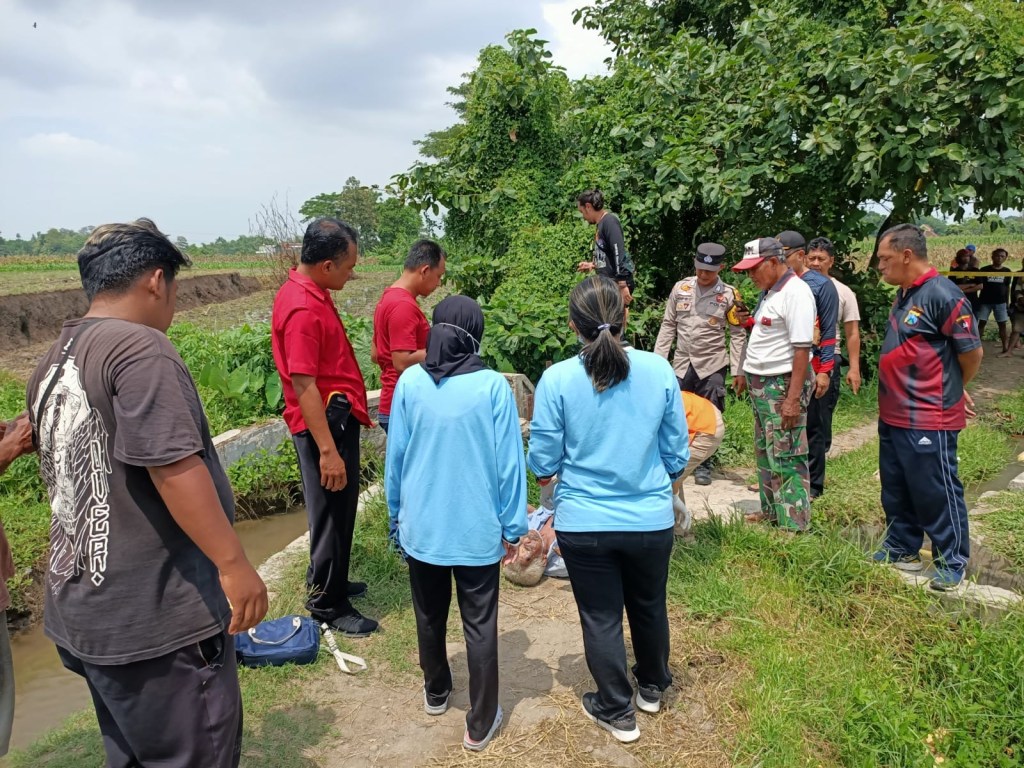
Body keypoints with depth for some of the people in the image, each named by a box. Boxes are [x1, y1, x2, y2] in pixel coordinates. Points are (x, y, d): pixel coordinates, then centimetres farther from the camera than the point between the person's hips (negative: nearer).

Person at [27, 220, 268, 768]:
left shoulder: (53, 362, 11)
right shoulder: (139, 349, -18)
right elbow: (174, 467, -25)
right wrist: (234, 564, -20)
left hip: (82, 611, 10)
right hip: (155, 616, -10)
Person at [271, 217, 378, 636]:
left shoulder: (310, 292, 9)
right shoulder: (302, 308, -23)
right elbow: (303, 385, -25)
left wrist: (354, 408, 24)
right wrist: (327, 450, -25)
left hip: (338, 417, 10)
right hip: (325, 423, -10)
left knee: (339, 510, 21)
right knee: (332, 513, 2)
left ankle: (328, 580, 37)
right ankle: (327, 603, 17)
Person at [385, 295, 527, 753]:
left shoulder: (409, 383, -7)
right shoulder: (493, 386, -14)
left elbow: (395, 457, 1)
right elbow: (509, 464, -10)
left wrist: (396, 515, 15)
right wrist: (513, 527, 1)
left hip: (421, 526, 3)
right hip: (477, 530, -3)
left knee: (430, 616, 22)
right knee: (480, 626, 11)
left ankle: (436, 692, 45)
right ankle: (480, 724, 23)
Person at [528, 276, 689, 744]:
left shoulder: (557, 379, -16)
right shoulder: (659, 371, -10)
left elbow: (542, 464, -9)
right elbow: (677, 457, -1)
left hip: (584, 525, -2)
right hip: (651, 521, 3)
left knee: (601, 618, 16)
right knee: (649, 607, 25)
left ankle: (618, 712, 34)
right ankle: (652, 688, 49)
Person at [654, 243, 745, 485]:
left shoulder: (729, 295, -3)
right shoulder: (680, 288, 2)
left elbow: (737, 335, -1)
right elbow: (668, 326, 7)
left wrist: (738, 370, -6)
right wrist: (658, 359, 2)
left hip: (712, 366, -2)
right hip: (682, 364, 2)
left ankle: (703, 466, 19)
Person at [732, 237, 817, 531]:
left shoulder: (795, 292, -16)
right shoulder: (769, 292, 14)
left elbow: (802, 349, -21)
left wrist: (793, 398, -24)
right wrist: (748, 375, 12)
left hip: (783, 385, -10)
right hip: (761, 384, 10)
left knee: (786, 458, -4)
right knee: (765, 452, 17)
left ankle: (794, 525, 4)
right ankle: (771, 511, 29)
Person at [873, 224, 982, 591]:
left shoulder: (942, 295, -19)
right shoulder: (904, 295, 10)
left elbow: (972, 351, -13)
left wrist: (952, 390, 3)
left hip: (928, 419, -9)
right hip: (893, 415, 9)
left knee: (937, 492, 4)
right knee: (896, 490, 19)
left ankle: (952, 562, 20)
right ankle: (901, 549, 34)